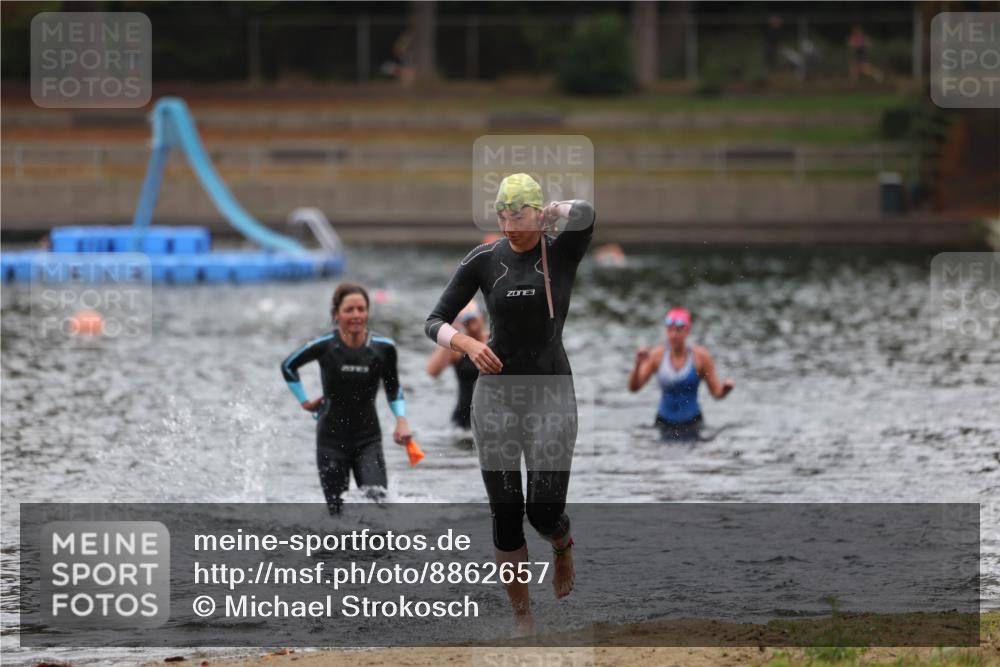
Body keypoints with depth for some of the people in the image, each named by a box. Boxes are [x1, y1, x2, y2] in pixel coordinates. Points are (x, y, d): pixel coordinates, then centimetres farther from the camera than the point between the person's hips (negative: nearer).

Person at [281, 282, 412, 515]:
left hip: (368, 437, 1)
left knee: (377, 497, -21)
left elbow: (393, 390, 9)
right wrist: (305, 402, 5)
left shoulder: (383, 348, -6)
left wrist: (401, 420, -6)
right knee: (337, 510, 1)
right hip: (332, 438, 0)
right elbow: (288, 367, 8)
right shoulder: (324, 346, -11)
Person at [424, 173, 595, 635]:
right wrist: (467, 344, -21)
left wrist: (551, 214, -8)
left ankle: (562, 545, 29)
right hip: (496, 394, 2)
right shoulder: (483, 260, -1)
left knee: (544, 511, -9)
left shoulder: (563, 253, -5)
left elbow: (585, 213, -28)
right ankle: (522, 616, 10)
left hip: (551, 394, -2)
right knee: (505, 513, -2)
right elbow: (435, 323, -1)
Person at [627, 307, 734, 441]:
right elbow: (633, 387, 1)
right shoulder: (657, 355, 1)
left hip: (690, 423, -2)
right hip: (665, 423, 2)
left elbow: (716, 393, 0)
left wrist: (725, 388, -22)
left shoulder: (700, 356, -3)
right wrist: (638, 364, -15)